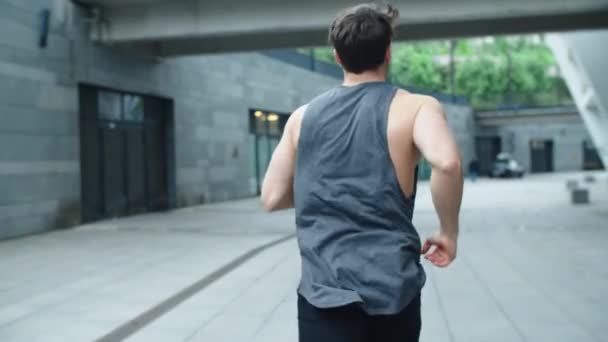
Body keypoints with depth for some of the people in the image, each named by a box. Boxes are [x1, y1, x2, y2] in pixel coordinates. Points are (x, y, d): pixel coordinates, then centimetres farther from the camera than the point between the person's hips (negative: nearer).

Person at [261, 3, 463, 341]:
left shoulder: (303, 116, 8)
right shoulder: (414, 107, -2)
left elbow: (272, 198, 9)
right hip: (392, 287, -1)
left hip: (324, 292, 1)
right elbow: (447, 163, -22)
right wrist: (449, 232, -7)